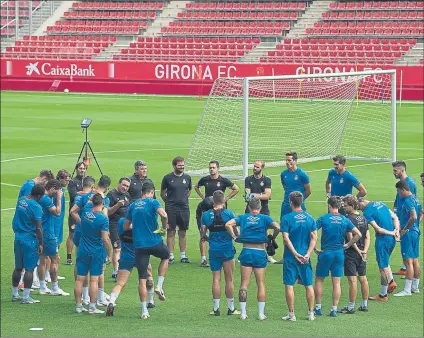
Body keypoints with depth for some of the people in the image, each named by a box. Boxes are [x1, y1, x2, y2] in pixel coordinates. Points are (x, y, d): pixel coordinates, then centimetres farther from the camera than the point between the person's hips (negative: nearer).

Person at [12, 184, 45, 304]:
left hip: (18, 238, 7)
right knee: (29, 269, 0)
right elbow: (38, 228, -17)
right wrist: (40, 244, -10)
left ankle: (15, 294, 24)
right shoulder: (36, 207, -18)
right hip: (30, 240, -7)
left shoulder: (21, 200, 4)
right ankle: (26, 297, 1)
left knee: (18, 267, 16)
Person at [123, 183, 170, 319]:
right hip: (154, 242, -3)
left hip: (139, 245, 3)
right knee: (165, 256, 31)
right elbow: (163, 215, -22)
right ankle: (159, 286, 16)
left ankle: (144, 310, 2)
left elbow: (125, 227, 14)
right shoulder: (152, 202, -3)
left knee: (142, 279, 6)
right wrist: (164, 226, -3)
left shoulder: (133, 206, 10)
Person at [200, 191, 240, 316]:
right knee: (229, 279, 7)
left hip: (213, 250, 2)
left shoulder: (206, 215, -2)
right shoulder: (229, 214, -8)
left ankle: (216, 308, 5)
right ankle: (231, 308, 11)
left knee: (216, 279, 7)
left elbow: (202, 234, -1)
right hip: (227, 249, -2)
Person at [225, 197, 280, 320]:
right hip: (260, 253, -1)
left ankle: (243, 313, 5)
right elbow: (277, 227, -13)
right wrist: (272, 238, 2)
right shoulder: (265, 218, 2)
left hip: (246, 252, 1)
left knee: (244, 283, 6)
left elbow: (228, 224, -5)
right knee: (261, 284, 6)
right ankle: (261, 313, 6)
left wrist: (234, 237, 4)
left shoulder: (243, 217, 7)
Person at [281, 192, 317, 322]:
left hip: (290, 257, -3)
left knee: (289, 285, 3)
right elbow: (314, 238, -2)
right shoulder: (309, 218, 3)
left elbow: (286, 239, -13)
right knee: (308, 285, 11)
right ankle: (311, 313, 14)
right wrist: (307, 254, -5)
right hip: (305, 257, 3)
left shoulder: (286, 218, -8)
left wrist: (296, 254, -11)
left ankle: (291, 314, 3)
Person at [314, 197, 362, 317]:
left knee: (319, 280, 10)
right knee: (336, 282, 6)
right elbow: (358, 234, -1)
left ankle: (318, 308, 11)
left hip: (325, 253, -3)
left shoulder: (324, 218, -7)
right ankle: (334, 309, 5)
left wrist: (314, 248, -6)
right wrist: (348, 245, 6)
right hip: (339, 253, 3)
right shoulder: (344, 220, 2)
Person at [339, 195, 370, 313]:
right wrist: (364, 251, -3)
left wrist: (357, 250, -9)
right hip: (362, 254, 7)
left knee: (352, 280, -5)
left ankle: (351, 307, -2)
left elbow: (350, 237, -18)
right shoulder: (363, 219, 9)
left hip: (351, 253, -7)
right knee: (363, 279, 12)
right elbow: (367, 237, 6)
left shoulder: (349, 219, -14)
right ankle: (364, 305, 18)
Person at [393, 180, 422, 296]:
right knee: (415, 260, 15)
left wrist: (404, 230, -19)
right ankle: (415, 287, 22)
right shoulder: (416, 199, 12)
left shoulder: (408, 201, -18)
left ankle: (407, 290, -7)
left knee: (408, 261, -8)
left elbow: (413, 217, -28)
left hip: (408, 233, -10)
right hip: (416, 232, 10)